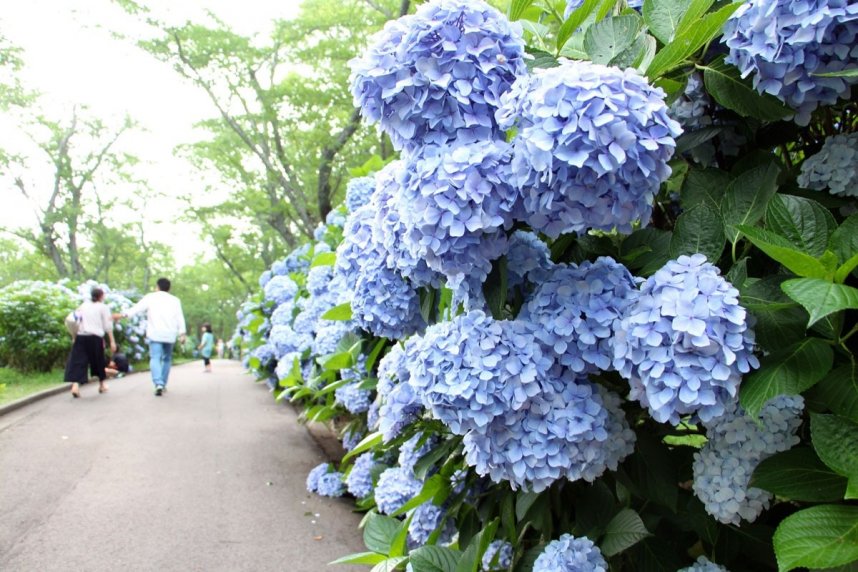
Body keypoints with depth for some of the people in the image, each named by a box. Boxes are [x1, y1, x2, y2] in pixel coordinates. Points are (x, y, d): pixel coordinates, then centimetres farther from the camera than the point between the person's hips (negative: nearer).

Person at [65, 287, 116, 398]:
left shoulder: (83, 305, 14)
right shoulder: (102, 307, 3)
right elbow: (108, 326, -1)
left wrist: (74, 336, 9)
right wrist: (112, 341, 0)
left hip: (81, 336, 2)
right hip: (95, 337, -2)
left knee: (78, 361, -2)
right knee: (99, 361, 15)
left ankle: (75, 385, -22)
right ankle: (102, 385, 31)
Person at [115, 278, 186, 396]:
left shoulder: (150, 297, 7)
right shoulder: (175, 300, 11)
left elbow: (137, 308, 0)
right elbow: (180, 317, 4)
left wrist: (123, 315, 2)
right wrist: (182, 333, 2)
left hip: (155, 334, -2)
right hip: (170, 334, 2)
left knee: (155, 358, -8)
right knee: (167, 359, 16)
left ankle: (158, 384, -27)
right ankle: (163, 384, 18)